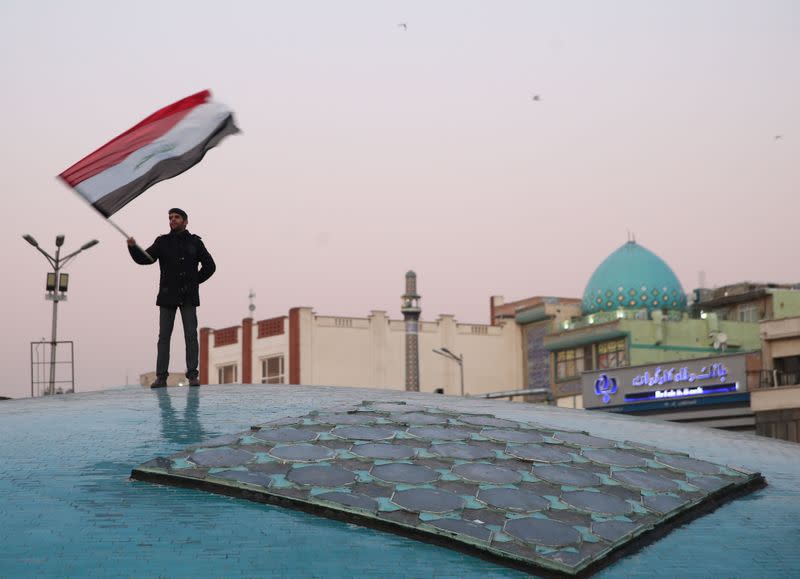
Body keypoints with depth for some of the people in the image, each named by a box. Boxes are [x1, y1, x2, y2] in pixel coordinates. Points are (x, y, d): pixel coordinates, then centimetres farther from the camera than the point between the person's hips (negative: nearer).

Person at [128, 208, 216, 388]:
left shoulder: (194, 242, 7)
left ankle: (192, 375, 0)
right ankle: (161, 376, 0)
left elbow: (210, 266, 12)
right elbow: (144, 258, -7)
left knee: (191, 335, -3)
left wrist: (194, 281, 5)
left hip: (188, 296, 0)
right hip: (167, 296, 1)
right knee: (164, 336, 0)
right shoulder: (162, 242, 7)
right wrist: (133, 247, -25)